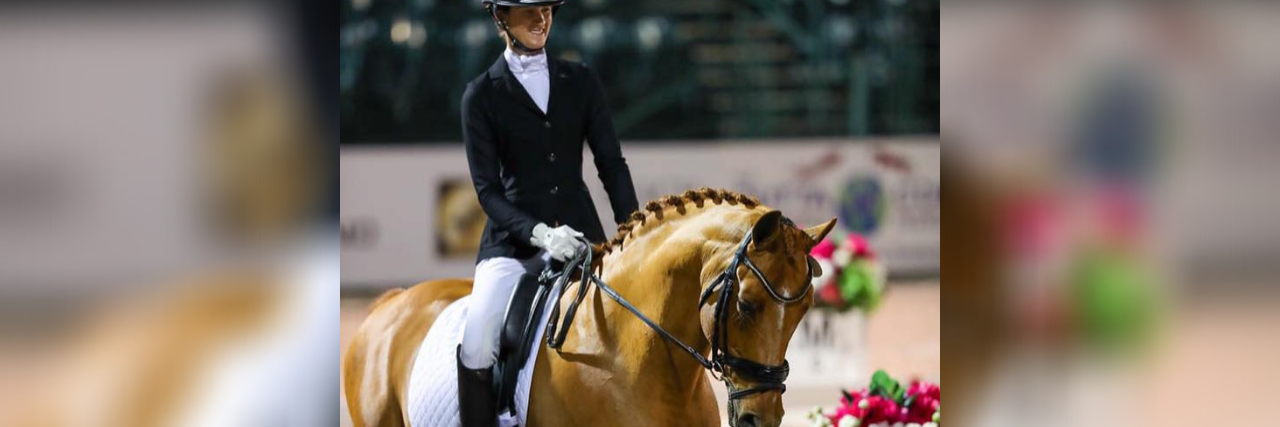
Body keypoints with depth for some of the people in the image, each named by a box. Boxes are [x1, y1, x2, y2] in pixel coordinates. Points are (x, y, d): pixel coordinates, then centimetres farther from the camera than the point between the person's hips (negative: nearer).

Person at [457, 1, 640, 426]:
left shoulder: (581, 82, 10)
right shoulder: (482, 95, 2)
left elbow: (611, 164, 8)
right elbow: (487, 188, -3)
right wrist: (538, 233, -19)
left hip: (579, 229, 3)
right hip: (513, 241, -2)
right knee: (475, 345, -23)